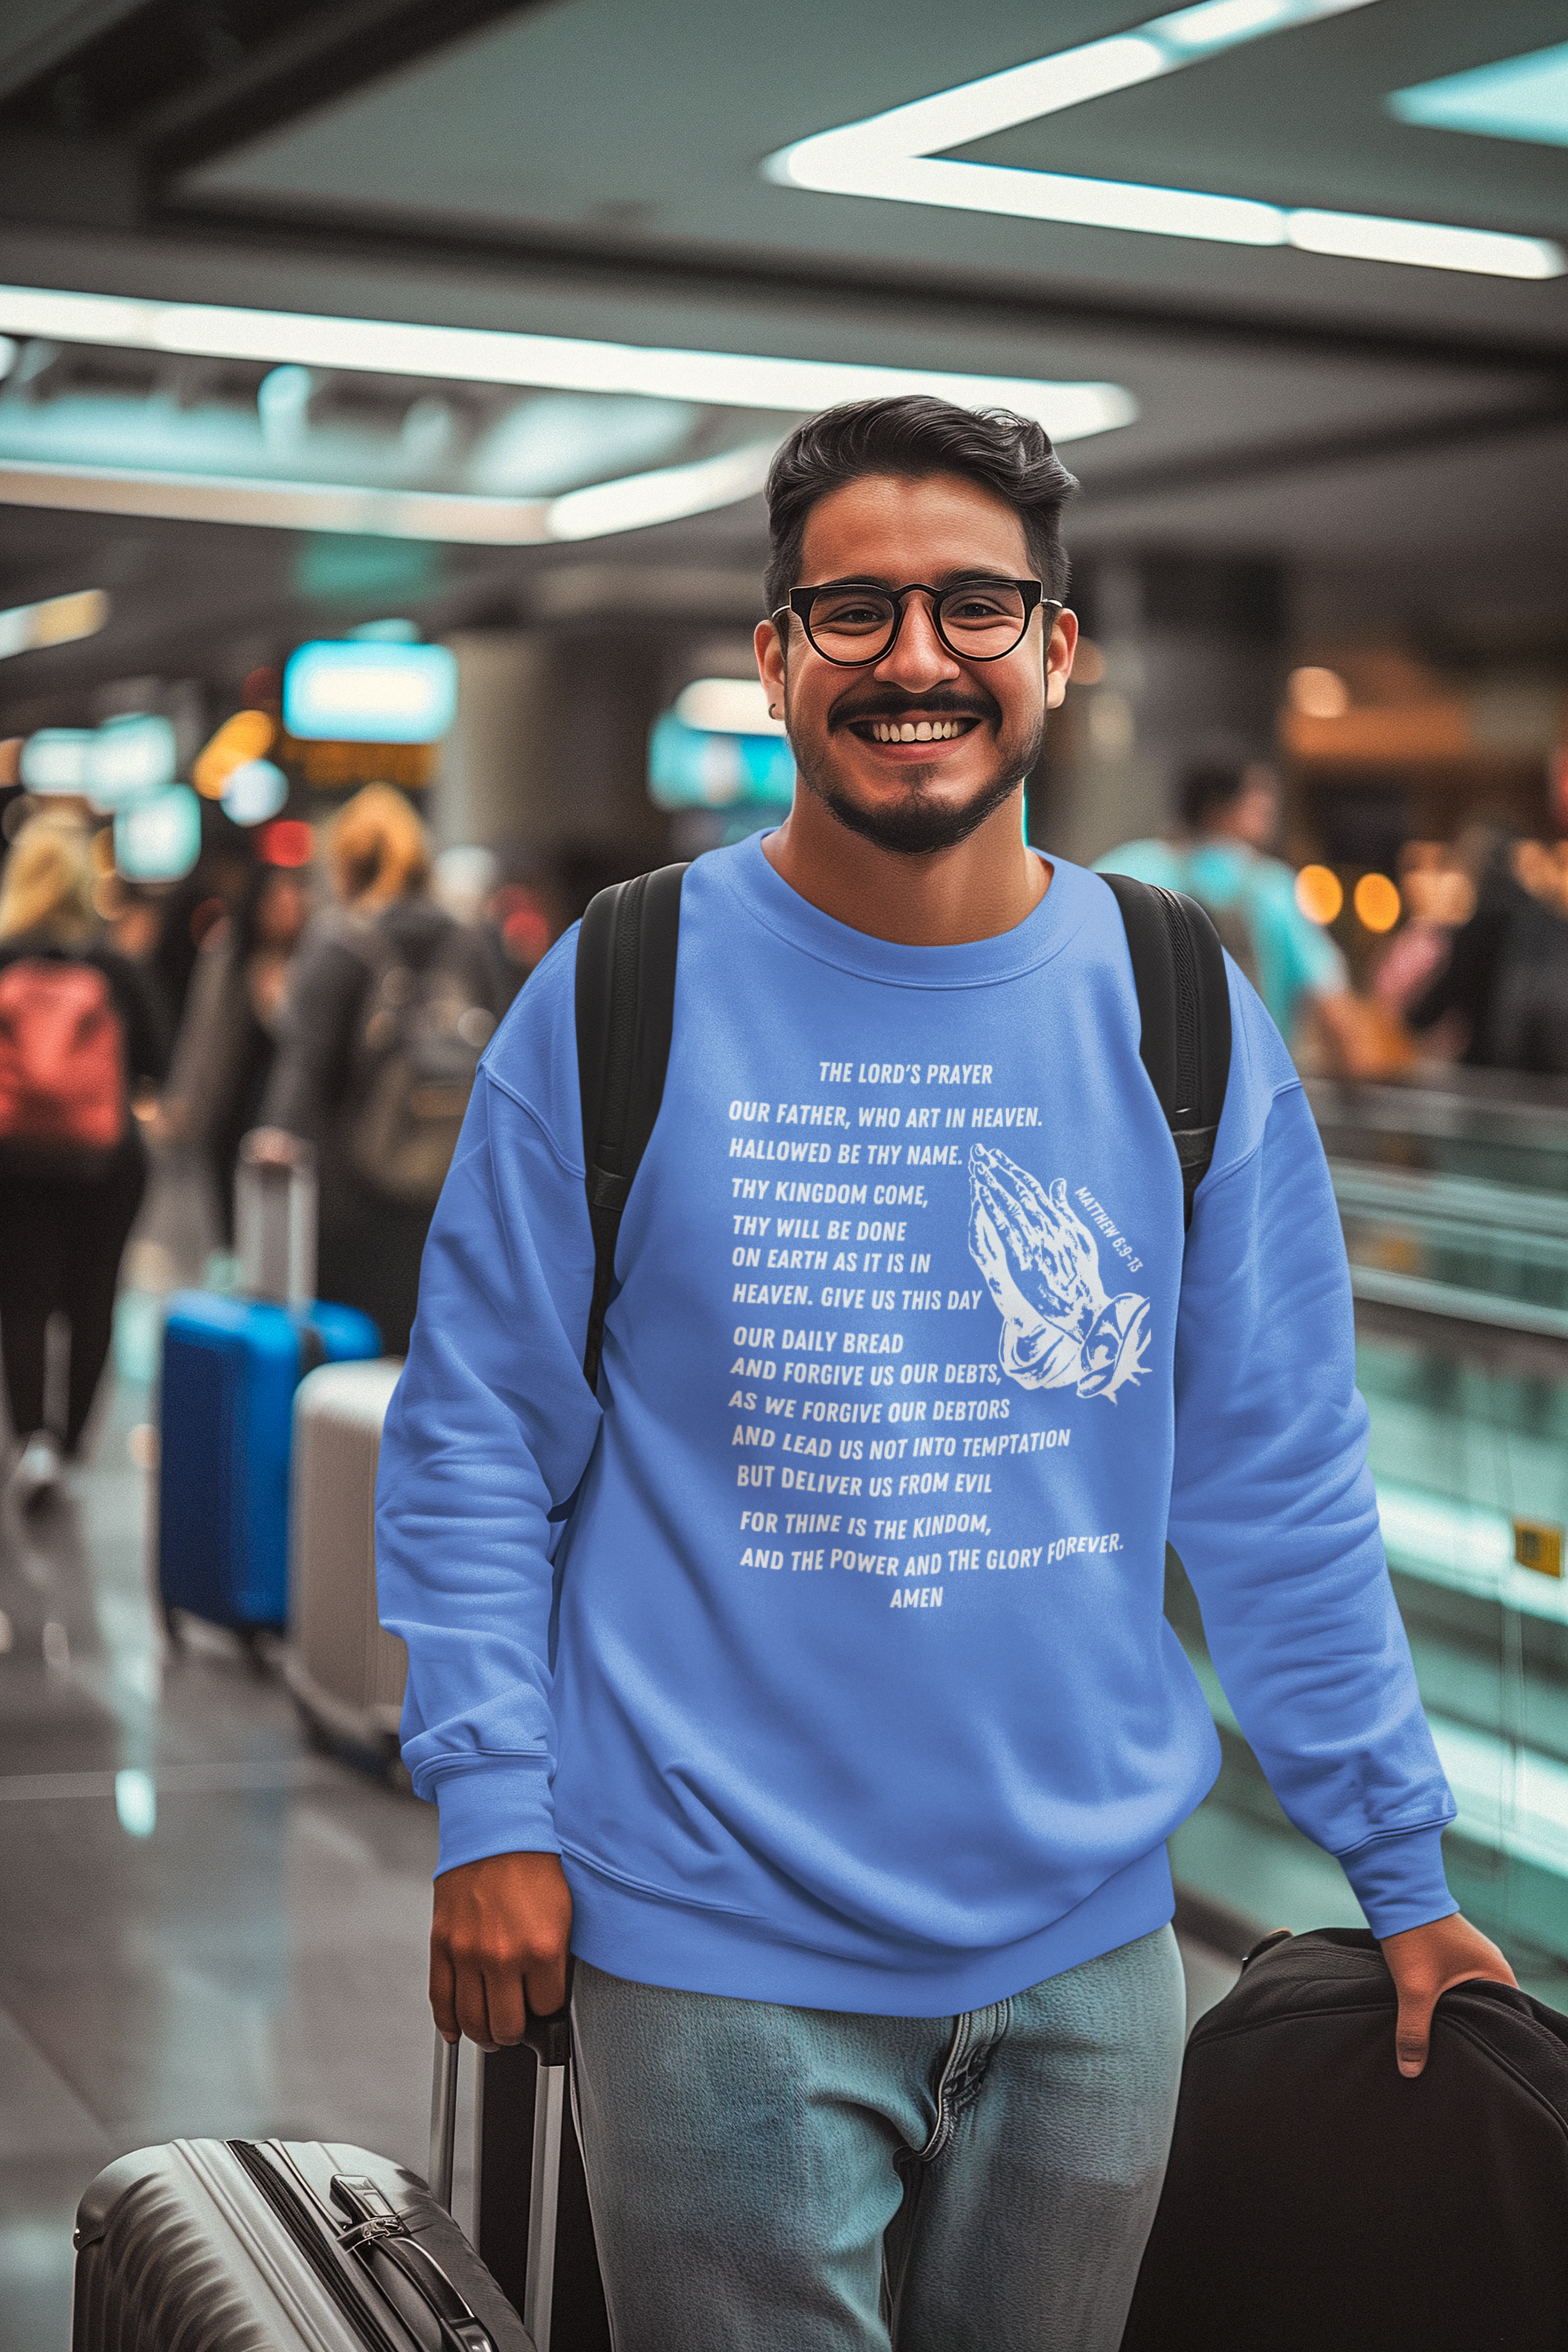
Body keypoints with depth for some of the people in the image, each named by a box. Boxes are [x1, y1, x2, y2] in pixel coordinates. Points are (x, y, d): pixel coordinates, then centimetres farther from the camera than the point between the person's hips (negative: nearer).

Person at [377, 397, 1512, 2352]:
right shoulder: (617, 1002, -5)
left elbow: (1281, 1487, 5)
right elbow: (474, 1435, -1)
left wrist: (1398, 1865, 6)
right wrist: (490, 1810, -8)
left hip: (1087, 1948, 3)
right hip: (713, 1948, -2)